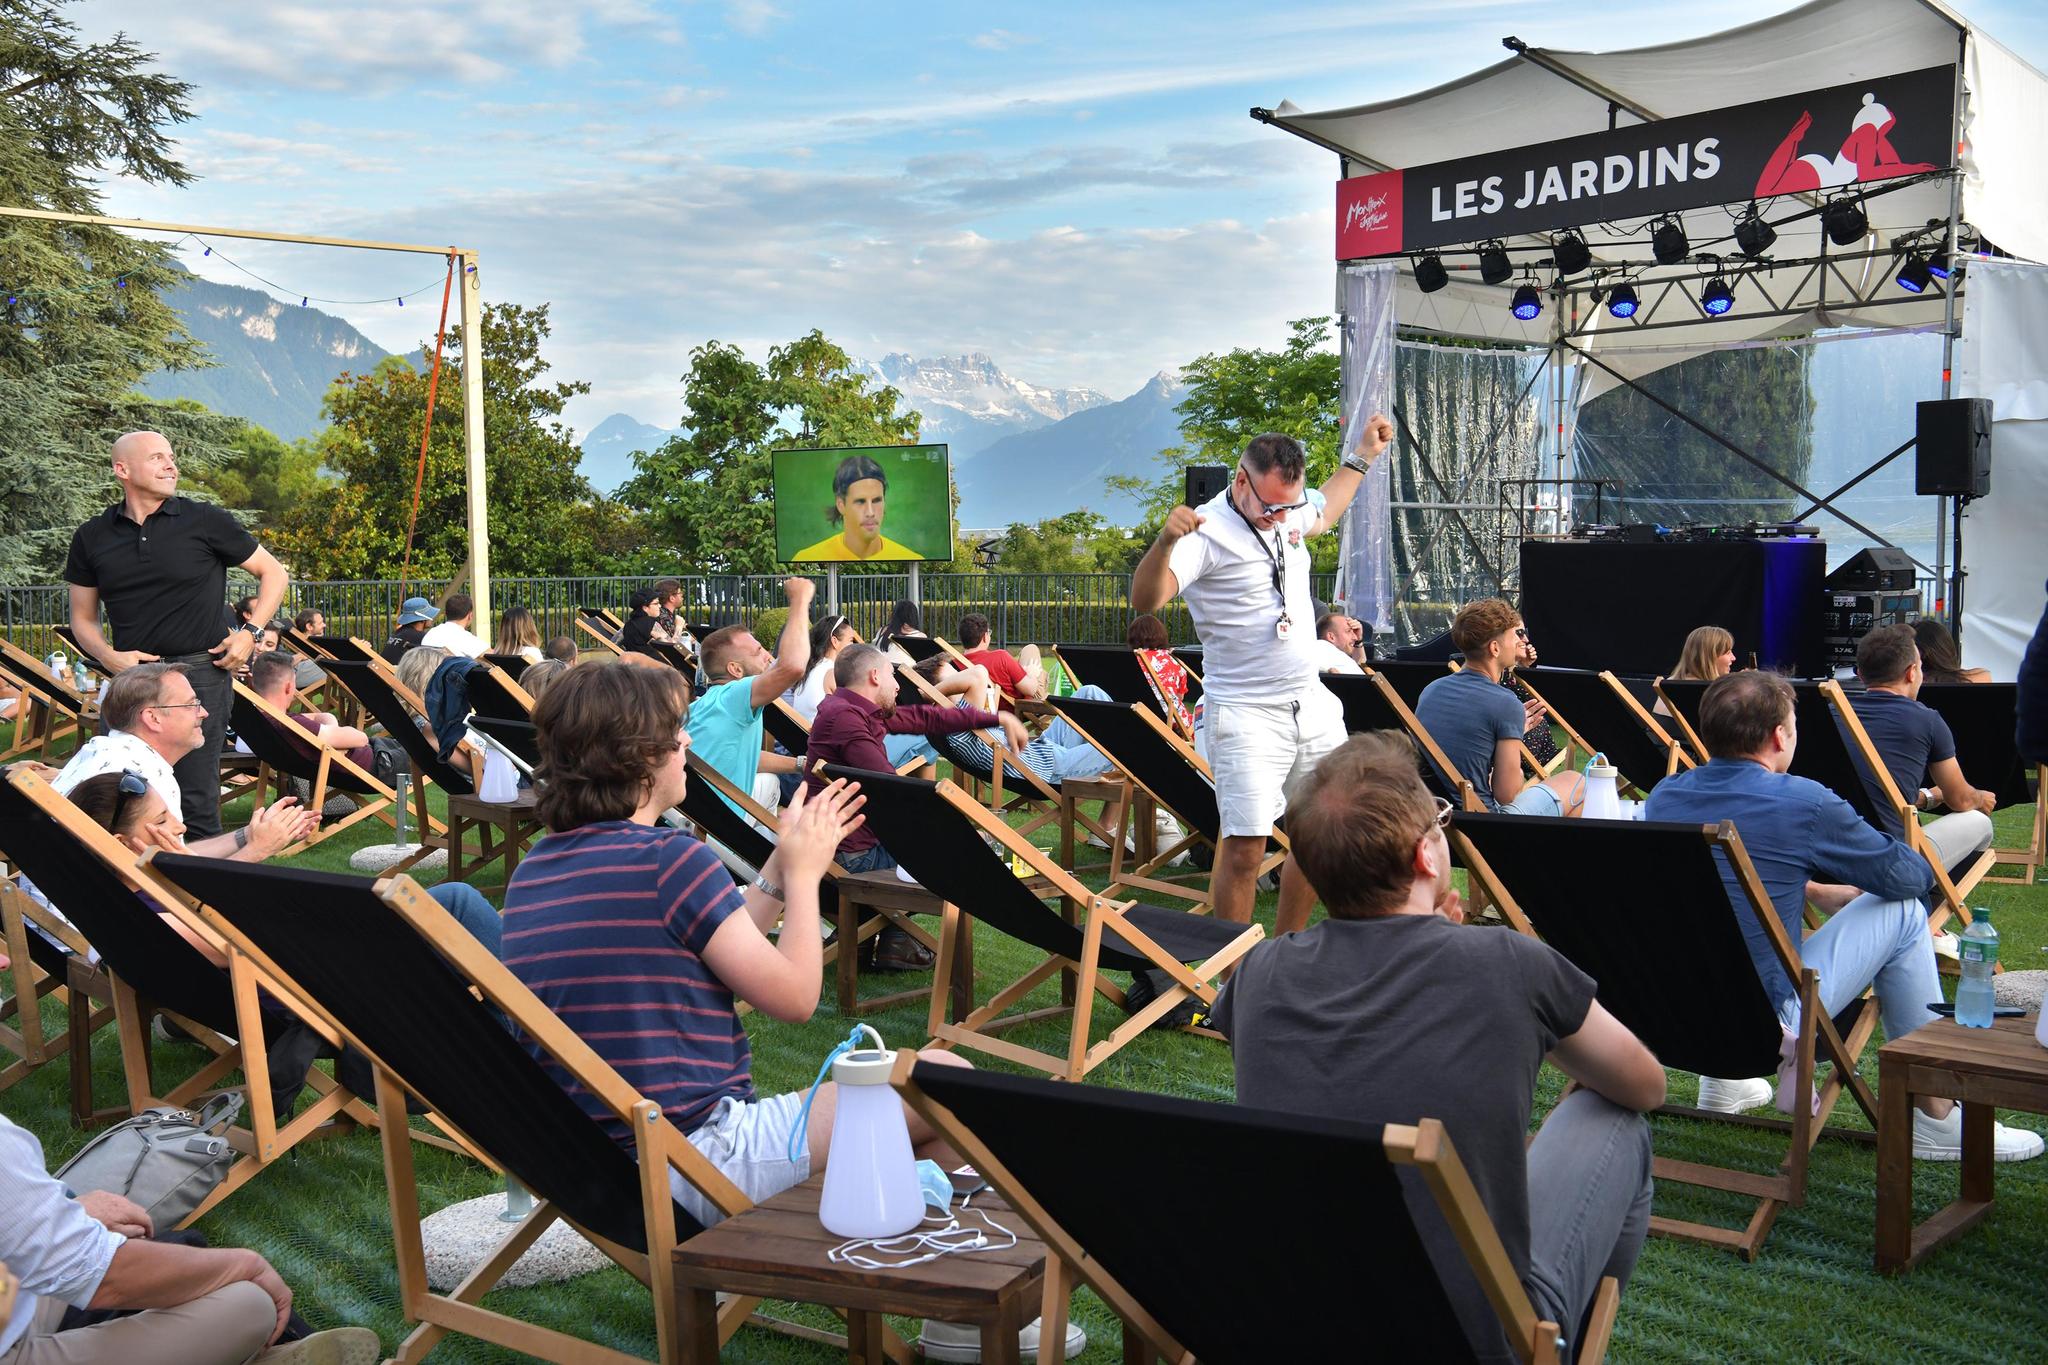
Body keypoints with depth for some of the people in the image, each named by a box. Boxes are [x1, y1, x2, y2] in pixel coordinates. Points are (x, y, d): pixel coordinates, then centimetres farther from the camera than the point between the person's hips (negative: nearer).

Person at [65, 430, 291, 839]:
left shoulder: (205, 521, 0)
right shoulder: (92, 538, 8)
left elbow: (274, 573, 8)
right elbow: (83, 618, 15)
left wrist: (250, 632, -4)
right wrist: (108, 656, -5)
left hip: (202, 672, -3)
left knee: (196, 797, -3)